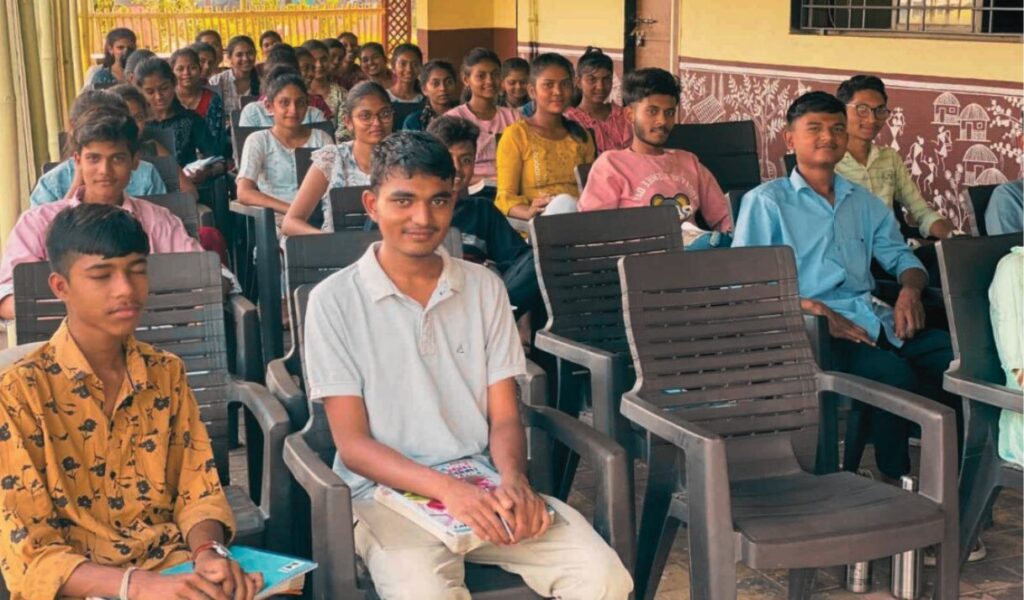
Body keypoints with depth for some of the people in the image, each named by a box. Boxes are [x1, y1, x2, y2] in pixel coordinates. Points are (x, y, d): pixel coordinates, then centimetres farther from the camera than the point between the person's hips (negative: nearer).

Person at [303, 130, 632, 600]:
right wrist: (446, 488, -22)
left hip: (483, 483, 4)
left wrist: (513, 479, -16)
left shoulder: (485, 288, 8)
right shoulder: (334, 300, -3)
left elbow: (504, 417, 7)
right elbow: (352, 443, -6)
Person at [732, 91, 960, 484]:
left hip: (873, 321, 6)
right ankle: (892, 477, -10)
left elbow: (901, 257, 28)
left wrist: (910, 291, 2)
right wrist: (813, 310, -18)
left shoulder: (864, 202, 25)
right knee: (894, 373, -32)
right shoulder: (765, 201, 6)